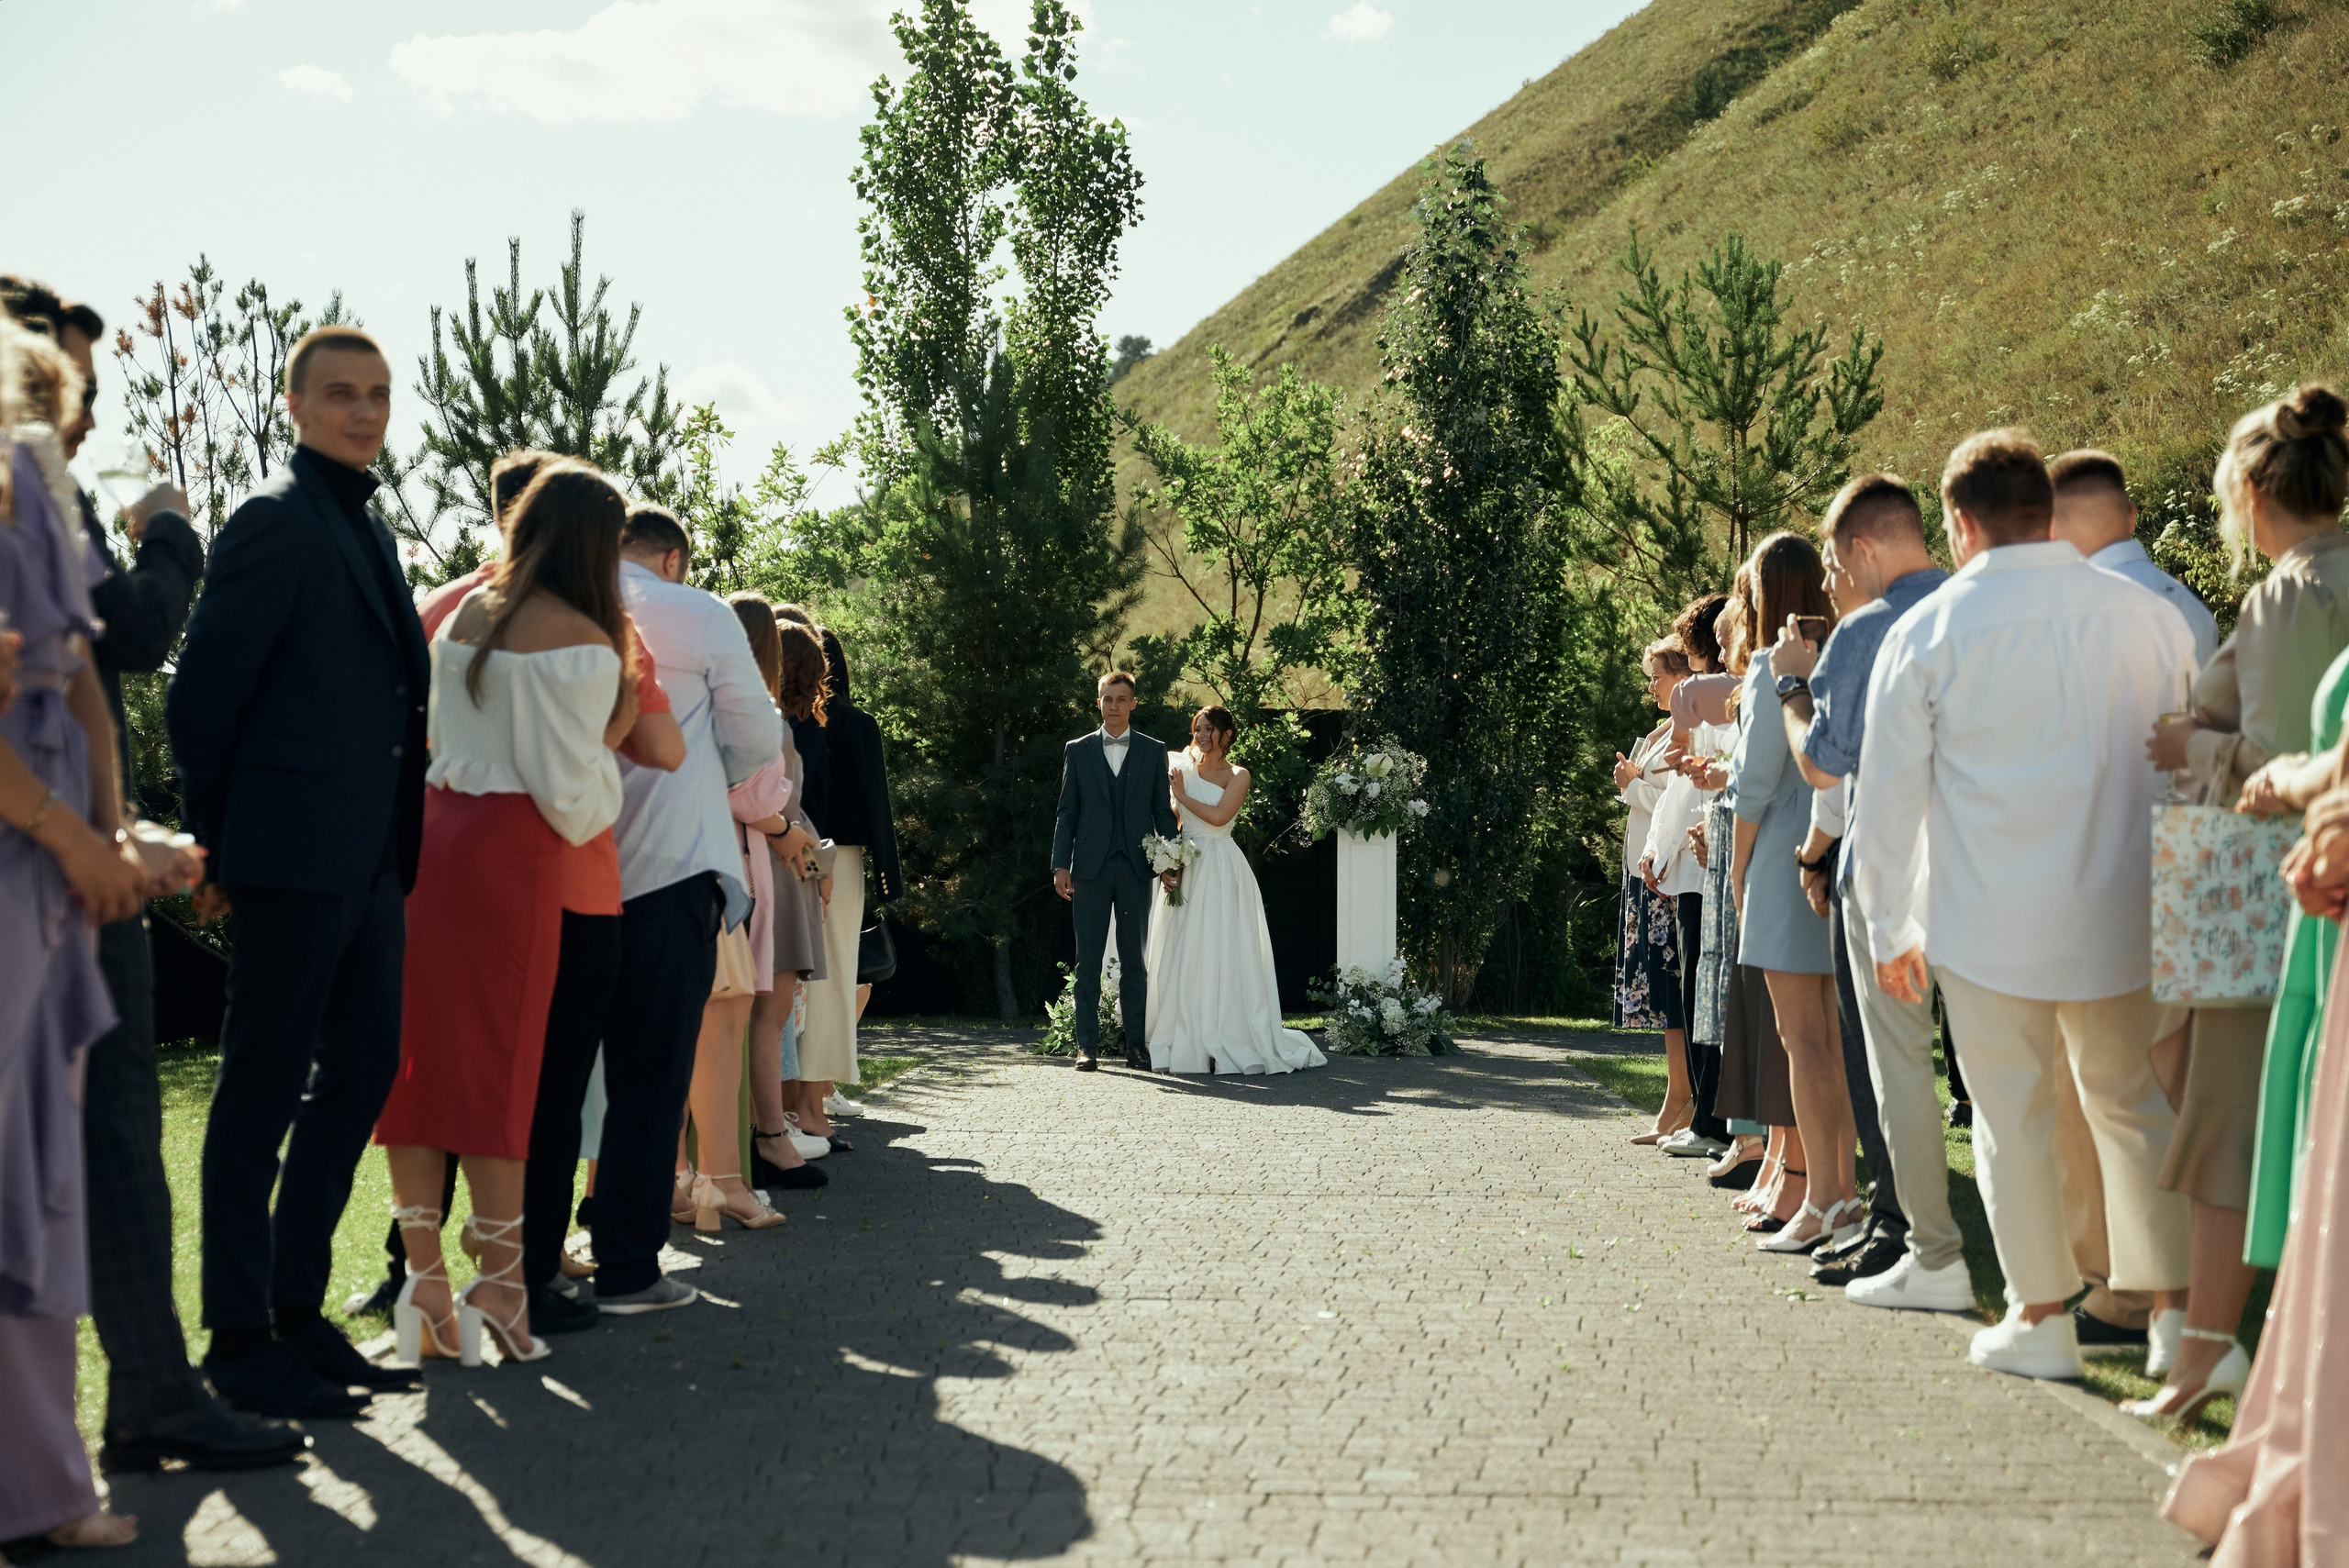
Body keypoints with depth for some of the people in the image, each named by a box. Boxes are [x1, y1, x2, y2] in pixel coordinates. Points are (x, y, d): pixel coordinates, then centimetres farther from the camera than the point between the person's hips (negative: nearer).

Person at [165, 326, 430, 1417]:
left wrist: (399, 845, 16)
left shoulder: (366, 529, 18)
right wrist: (219, 847, -5)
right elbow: (200, 694, -11)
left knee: (362, 1075, 13)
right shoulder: (279, 520, -9)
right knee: (262, 1093, -1)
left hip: (368, 863, 9)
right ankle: (239, 1340, 7)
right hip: (297, 857, -9)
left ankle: (296, 1313, 23)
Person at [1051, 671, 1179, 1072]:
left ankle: (1137, 1046, 8)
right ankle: (1087, 1046, 4)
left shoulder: (1154, 751, 8)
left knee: (1135, 961, 4)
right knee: (1088, 960, 1)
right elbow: (1067, 812, 7)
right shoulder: (1078, 750, 9)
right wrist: (1060, 866, -1)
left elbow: (1163, 810, 8)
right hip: (1090, 867, 0)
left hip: (1135, 869, 0)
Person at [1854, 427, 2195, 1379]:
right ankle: (2173, 1302, 19)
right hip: (2122, 912, 3)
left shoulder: (1926, 632, -5)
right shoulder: (2151, 617, 1)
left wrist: (1889, 930, 8)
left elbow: (1888, 794, -2)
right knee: (2132, 1101, 16)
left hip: (1987, 921, -2)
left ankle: (2040, 1318, 12)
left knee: (2013, 1115, 7)